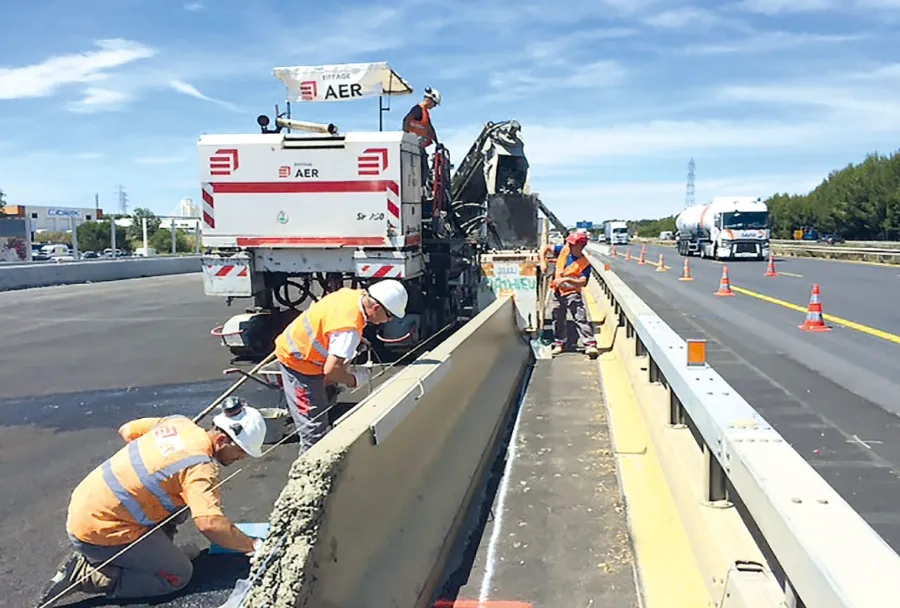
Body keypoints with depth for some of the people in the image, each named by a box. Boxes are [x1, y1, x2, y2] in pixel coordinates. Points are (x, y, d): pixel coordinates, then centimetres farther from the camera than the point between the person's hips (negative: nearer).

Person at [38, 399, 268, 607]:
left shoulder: (178, 422, 0)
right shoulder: (200, 467, -24)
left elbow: (126, 430, 14)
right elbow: (210, 524, -34)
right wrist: (253, 545, -19)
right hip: (99, 530, -9)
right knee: (178, 576, -1)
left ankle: (159, 550, 21)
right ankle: (83, 575, -2)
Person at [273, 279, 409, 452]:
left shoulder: (354, 295, -7)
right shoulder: (350, 329, -33)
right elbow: (331, 370, -34)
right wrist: (354, 379, -14)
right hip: (298, 361, -10)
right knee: (315, 431, -7)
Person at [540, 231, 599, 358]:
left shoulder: (585, 263, -15)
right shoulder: (564, 250, -2)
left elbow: (582, 282, -25)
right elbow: (545, 248, 4)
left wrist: (566, 279, -36)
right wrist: (543, 262, -10)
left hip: (572, 293, -5)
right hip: (558, 292, 5)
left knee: (581, 318, -14)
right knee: (558, 319, 13)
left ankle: (590, 344, -16)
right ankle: (559, 343, 28)